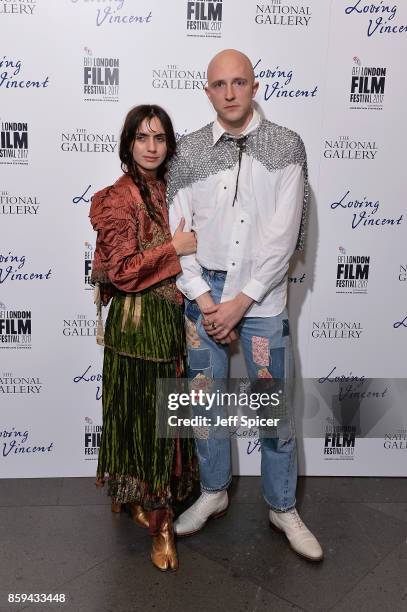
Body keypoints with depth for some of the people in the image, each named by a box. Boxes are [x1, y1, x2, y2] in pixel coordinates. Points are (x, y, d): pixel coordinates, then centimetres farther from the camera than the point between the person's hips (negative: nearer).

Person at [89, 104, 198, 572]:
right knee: (145, 414, 2)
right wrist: (174, 247, -15)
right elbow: (122, 271, -17)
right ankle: (158, 522, 16)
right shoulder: (118, 198, -12)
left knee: (161, 411, 16)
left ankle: (144, 498, 36)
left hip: (170, 316, 7)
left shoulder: (167, 189, 10)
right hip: (138, 321, -7)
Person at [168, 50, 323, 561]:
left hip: (262, 297, -2)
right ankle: (213, 492, 35)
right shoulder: (189, 150, 4)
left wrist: (242, 300, -14)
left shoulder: (286, 146, -2)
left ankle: (283, 508, 28)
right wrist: (203, 298, -8)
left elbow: (284, 232, -9)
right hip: (203, 294, 2)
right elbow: (177, 229, 1)